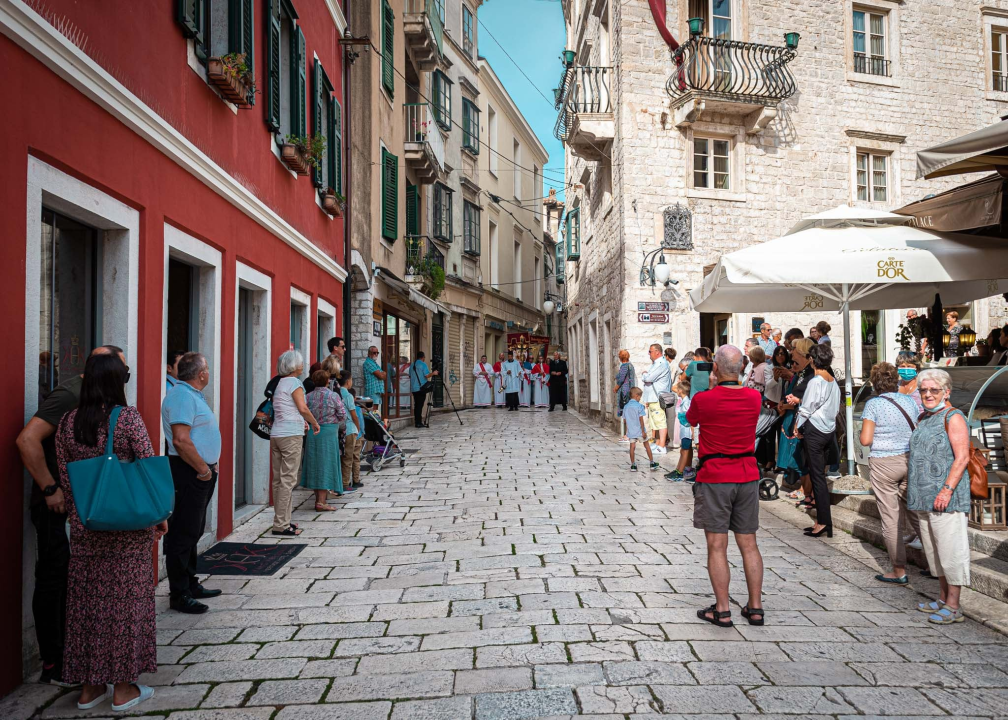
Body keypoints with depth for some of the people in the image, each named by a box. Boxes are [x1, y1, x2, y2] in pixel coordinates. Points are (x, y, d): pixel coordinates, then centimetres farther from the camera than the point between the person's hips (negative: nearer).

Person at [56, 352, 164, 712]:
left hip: (84, 525, 4)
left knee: (87, 601, 13)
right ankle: (123, 688, 15)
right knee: (124, 600, 6)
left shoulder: (68, 422, 2)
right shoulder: (128, 416, -11)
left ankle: (89, 686, 25)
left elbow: (64, 477, 8)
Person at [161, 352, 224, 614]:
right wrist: (203, 469, -18)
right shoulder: (181, 396, -17)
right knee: (183, 534, -4)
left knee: (193, 532, 18)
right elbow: (181, 440, -26)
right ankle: (179, 595, 3)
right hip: (189, 473, -11)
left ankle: (191, 585, 29)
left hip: (201, 473, 11)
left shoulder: (193, 395, 16)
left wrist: (210, 466, 14)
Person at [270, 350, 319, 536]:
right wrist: (315, 423, 1)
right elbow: (303, 408, -13)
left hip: (276, 435, 9)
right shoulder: (294, 382, -6)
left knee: (279, 479, 10)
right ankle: (281, 525, -5)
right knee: (288, 479, -6)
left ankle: (282, 520, 16)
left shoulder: (280, 383, 18)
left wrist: (303, 421, 18)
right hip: (291, 435, -9)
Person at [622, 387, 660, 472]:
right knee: (647, 446, 11)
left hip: (631, 431, 4)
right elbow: (641, 420, -14)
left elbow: (625, 419, 8)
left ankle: (633, 465, 6)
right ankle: (652, 463, 18)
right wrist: (643, 431, -10)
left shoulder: (626, 406, 3)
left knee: (632, 447, 6)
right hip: (639, 430, -4)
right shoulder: (639, 406, -12)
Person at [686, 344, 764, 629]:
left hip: (714, 479, -4)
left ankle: (722, 610, 6)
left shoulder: (703, 399, -13)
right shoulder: (754, 397, -1)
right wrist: (719, 387, 28)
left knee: (717, 547, 2)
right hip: (747, 477, 4)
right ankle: (755, 607, 18)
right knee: (749, 545, 12)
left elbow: (690, 419, 8)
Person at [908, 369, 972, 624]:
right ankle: (942, 598, 24)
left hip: (945, 497, -9)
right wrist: (911, 484, 19)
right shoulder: (925, 418, 16)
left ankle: (953, 606, 3)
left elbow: (962, 458, -16)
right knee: (934, 549, 14)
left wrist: (947, 489, -22)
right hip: (924, 497, 9)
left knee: (950, 548, -4)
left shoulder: (953, 417, -10)